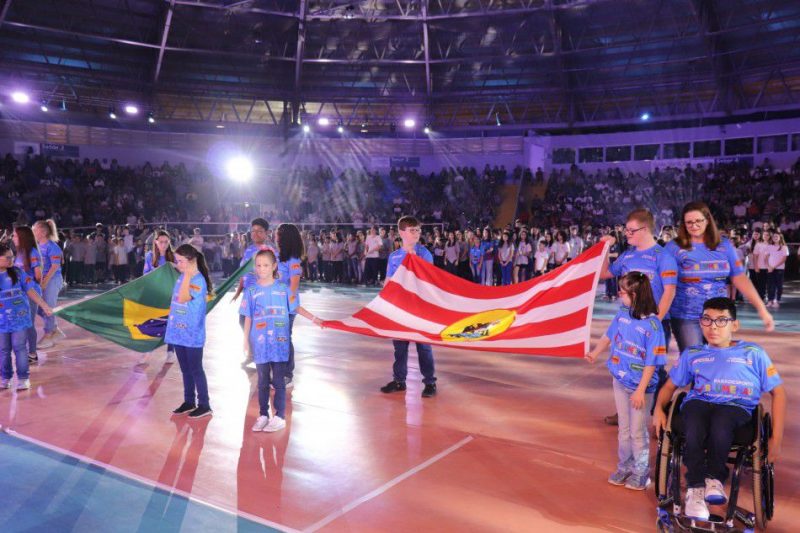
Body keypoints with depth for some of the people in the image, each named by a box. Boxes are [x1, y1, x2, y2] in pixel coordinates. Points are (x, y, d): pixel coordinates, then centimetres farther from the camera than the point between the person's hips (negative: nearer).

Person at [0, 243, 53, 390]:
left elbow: (30, 290, 0)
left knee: (20, 347, 3)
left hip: (19, 318, 0)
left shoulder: (17, 272, -1)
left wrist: (44, 305, -3)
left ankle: (23, 377, 10)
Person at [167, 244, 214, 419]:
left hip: (192, 334, -8)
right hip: (178, 332, 8)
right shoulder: (182, 277, 8)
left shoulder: (198, 280, -16)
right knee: (185, 369, 16)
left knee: (196, 370, 0)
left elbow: (182, 299, -27)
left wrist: (187, 274, -24)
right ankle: (189, 402, 28)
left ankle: (204, 405, 10)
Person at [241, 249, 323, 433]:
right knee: (263, 381, 12)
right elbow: (248, 317, 3)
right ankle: (263, 415, 24)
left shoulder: (283, 287, -2)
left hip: (280, 342, -1)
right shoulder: (251, 290, -1)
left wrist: (314, 318, 2)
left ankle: (280, 417, 14)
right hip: (260, 343, 1)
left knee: (279, 381, 4)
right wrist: (246, 340, 3)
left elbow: (296, 307, 8)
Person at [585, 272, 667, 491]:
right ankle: (624, 467, 33)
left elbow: (651, 363, -19)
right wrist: (594, 354, 16)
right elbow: (609, 335, 14)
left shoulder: (652, 325, -23)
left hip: (640, 386, -5)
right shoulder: (622, 315, -6)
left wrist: (640, 390, -18)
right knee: (624, 428, 18)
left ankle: (641, 473, 25)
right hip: (620, 381, 6)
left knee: (638, 431, 8)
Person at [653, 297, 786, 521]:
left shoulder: (753, 353, 13)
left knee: (719, 424, -39)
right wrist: (659, 409, 1)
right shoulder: (692, 354, 19)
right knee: (694, 430, -35)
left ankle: (715, 478, -13)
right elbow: (669, 385, 23)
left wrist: (776, 438, 5)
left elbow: (778, 391, 13)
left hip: (737, 407, -2)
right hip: (699, 402, 2)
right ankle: (695, 487, -14)